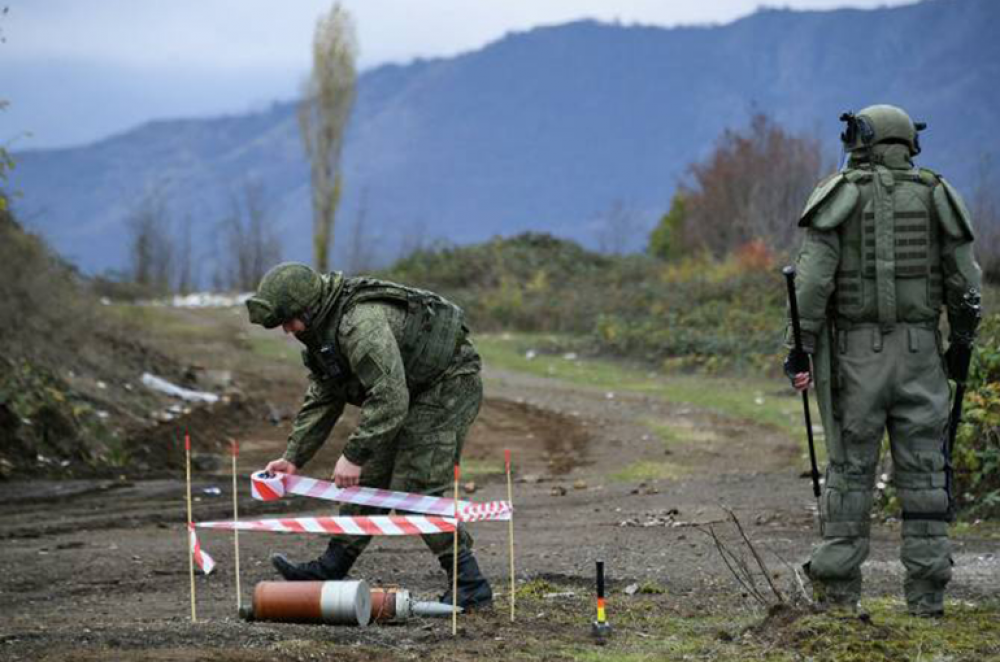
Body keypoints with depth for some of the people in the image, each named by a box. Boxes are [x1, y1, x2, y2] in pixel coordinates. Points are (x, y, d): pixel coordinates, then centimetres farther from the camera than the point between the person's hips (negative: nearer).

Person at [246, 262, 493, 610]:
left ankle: (471, 587, -10)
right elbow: (321, 399, 11)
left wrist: (354, 455, -31)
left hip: (449, 385, -10)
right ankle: (330, 570, 18)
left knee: (414, 490, -14)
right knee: (369, 479, 11)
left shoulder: (362, 324, -31)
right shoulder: (323, 328, 3)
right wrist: (293, 458, 5)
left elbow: (389, 400, -34)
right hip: (413, 392, 10)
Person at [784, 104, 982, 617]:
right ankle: (926, 591, 3)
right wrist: (962, 344, 16)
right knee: (923, 471, 5)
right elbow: (965, 280, 4)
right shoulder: (935, 196, 5)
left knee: (850, 469, 4)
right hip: (919, 351, 1)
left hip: (856, 351, -1)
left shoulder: (841, 195, -2)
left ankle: (838, 588, 4)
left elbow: (813, 276, -10)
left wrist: (801, 346, -7)